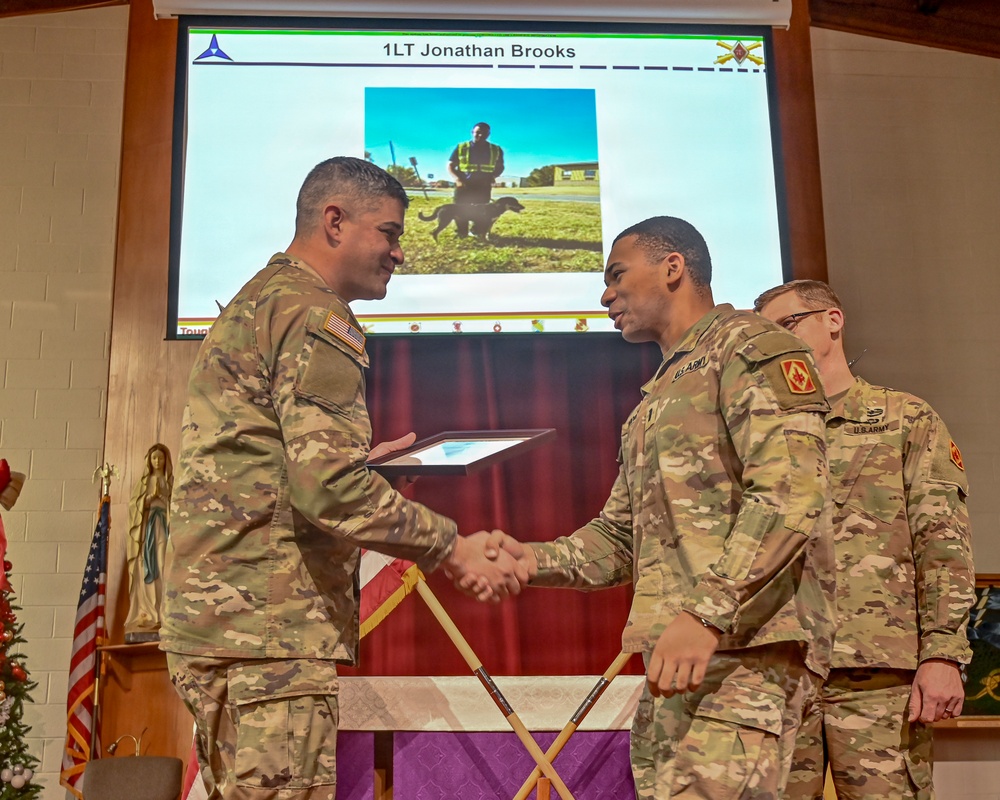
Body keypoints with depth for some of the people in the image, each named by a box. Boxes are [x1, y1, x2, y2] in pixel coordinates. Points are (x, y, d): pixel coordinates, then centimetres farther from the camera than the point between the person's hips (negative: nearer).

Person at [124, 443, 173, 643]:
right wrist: (150, 496, -7)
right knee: (147, 568, -8)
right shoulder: (143, 481, 15)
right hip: (147, 525, 1)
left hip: (164, 525, -1)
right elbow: (134, 504, 8)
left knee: (163, 567, -11)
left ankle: (163, 615, -15)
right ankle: (147, 616, -12)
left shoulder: (170, 481, 13)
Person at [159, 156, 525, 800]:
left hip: (216, 617, 11)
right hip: (269, 628, -11)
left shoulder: (257, 300, 22)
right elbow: (329, 489, -21)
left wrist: (356, 460, 29)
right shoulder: (314, 314, -11)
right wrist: (453, 549, -13)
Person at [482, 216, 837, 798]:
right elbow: (621, 537, 25)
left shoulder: (749, 346, 0)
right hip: (673, 660, 9)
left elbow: (790, 492, -15)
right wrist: (534, 560, 7)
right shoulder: (655, 402, 29)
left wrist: (707, 612, -24)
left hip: (748, 647, -8)